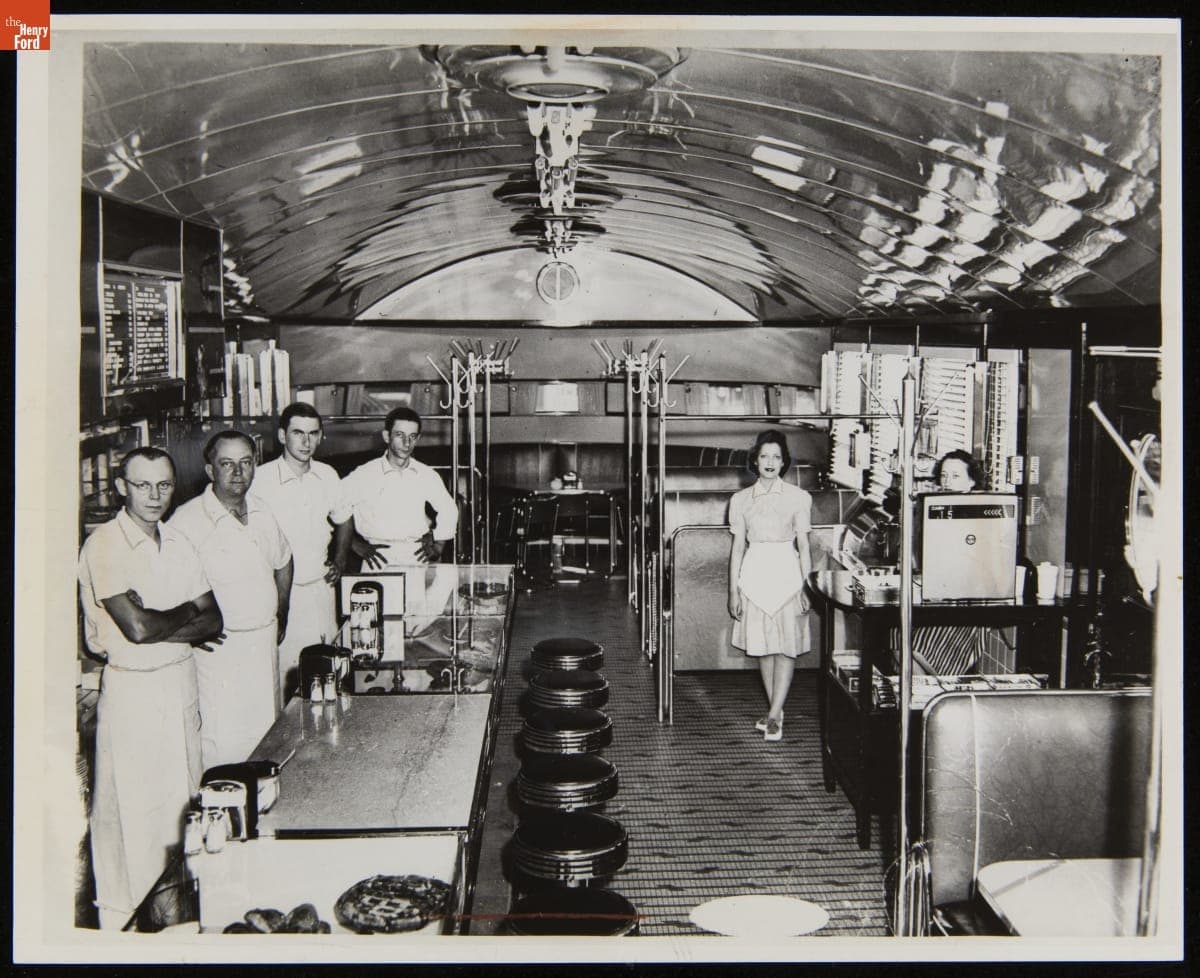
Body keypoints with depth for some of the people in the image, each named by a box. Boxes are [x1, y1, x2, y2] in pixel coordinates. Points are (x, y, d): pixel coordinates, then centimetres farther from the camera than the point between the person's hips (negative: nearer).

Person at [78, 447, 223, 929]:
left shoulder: (177, 542, 7)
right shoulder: (104, 545, -14)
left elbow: (213, 622, 3)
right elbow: (138, 627, -23)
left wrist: (158, 628, -13)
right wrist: (188, 613, -6)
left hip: (182, 681, 7)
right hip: (131, 687, -7)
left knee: (181, 798, 15)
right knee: (131, 808, 3)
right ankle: (125, 920, 17)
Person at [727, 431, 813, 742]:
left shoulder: (798, 497, 3)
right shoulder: (741, 500, 7)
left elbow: (803, 545, 3)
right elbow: (738, 547, 8)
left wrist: (806, 587, -4)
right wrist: (733, 590, 5)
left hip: (787, 572, -2)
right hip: (754, 573, 2)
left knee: (786, 646, -5)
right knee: (762, 647, 7)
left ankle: (773, 715, -3)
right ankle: (775, 711, 19)